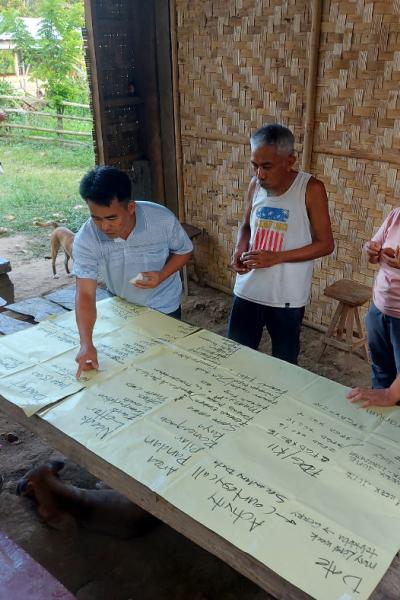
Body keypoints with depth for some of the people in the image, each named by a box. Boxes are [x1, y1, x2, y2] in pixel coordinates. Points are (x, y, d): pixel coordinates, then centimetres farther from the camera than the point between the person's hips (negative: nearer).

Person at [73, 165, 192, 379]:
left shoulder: (162, 219, -30)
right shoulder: (85, 239, -29)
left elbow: (184, 250, -10)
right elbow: (85, 295, -32)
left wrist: (162, 276, -29)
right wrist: (86, 344, -45)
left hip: (163, 307, -1)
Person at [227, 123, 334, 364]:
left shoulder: (311, 189, -14)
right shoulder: (255, 185, 0)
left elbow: (325, 244, -11)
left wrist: (277, 257, -21)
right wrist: (240, 249, -7)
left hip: (287, 297, -4)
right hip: (248, 291, 4)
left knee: (284, 364, 14)